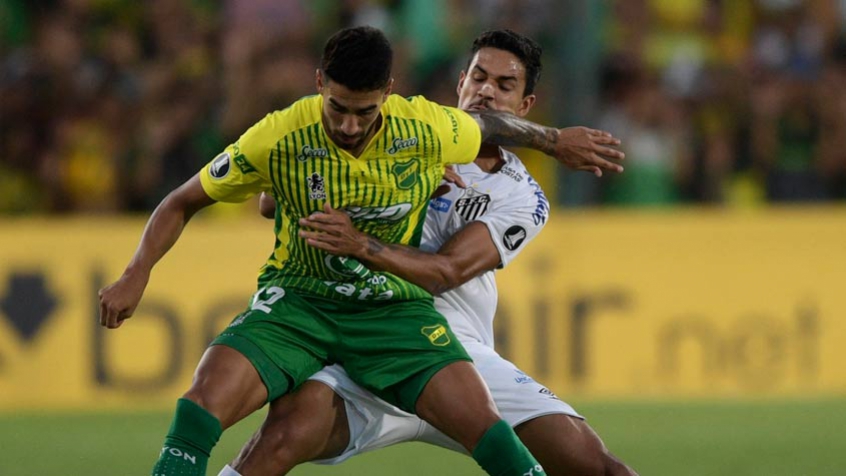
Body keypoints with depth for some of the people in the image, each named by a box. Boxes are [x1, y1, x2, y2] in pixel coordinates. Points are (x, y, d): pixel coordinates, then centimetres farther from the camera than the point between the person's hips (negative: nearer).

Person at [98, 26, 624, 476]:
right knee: (205, 401, -26)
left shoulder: (428, 130, -15)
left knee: (482, 424, -19)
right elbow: (185, 201, -4)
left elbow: (491, 124, 10)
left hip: (394, 306, 1)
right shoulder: (278, 139, -18)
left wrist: (557, 142, 26)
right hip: (297, 299, -1)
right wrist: (137, 274, -17)